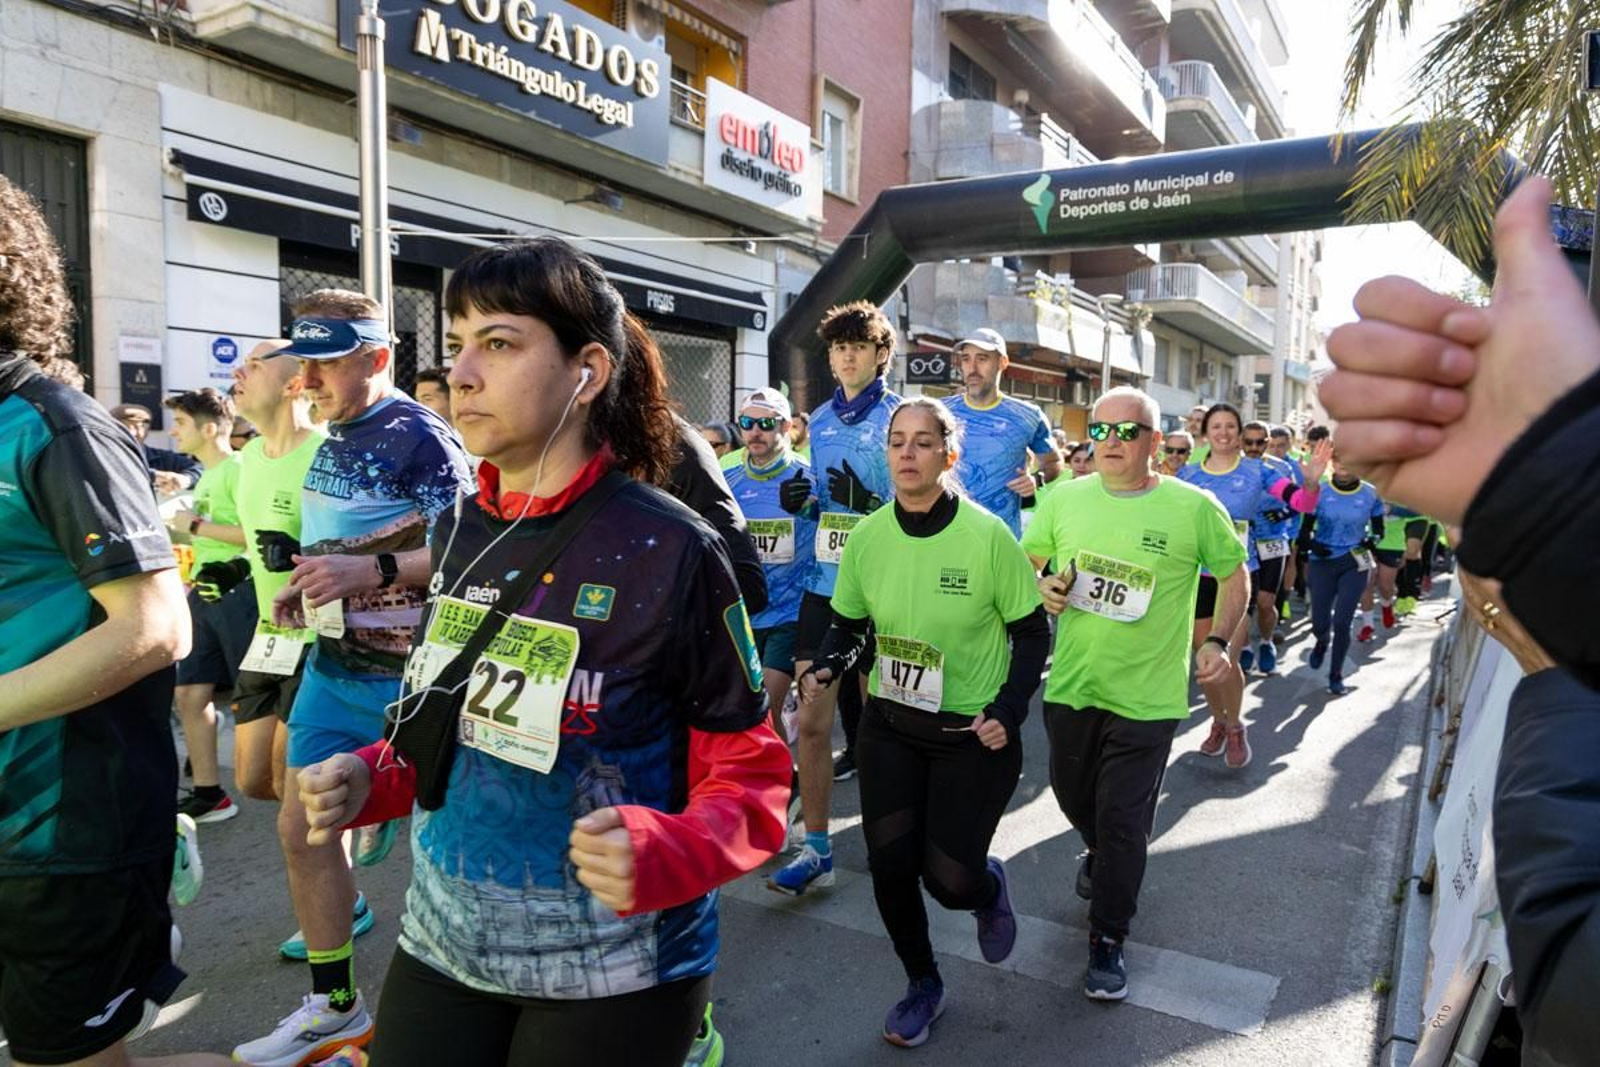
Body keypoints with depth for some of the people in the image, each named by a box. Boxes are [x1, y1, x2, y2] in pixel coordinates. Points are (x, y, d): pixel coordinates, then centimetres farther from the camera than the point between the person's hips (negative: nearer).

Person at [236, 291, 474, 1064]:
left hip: (407, 675, -8)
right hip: (332, 663, 8)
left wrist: (371, 573, -32)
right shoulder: (333, 437, 10)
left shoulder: (419, 437, -16)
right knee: (300, 828, 10)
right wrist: (304, 589, 8)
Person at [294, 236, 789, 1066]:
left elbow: (750, 779, -12)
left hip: (609, 974, -5)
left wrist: (661, 854, -28)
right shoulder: (456, 532, -1)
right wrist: (369, 779, -4)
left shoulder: (673, 551, -19)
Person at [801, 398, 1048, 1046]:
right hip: (889, 727, 3)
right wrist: (824, 668, -14)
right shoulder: (866, 537, -7)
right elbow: (847, 626, 6)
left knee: (949, 878, -1)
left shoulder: (988, 536, -17)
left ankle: (989, 887, 40)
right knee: (889, 864, 4)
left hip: (973, 734, -3)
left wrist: (1010, 710, -17)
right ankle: (922, 984, 33)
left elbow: (1032, 632, -6)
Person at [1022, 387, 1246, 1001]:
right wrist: (1039, 589, -10)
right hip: (1071, 685, 4)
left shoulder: (1194, 507, -9)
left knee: (1123, 822, 1)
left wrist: (1218, 641, -5)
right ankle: (1099, 854, 55)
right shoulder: (1065, 499, -2)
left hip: (1147, 696, -3)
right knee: (1074, 797, 22)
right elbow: (1023, 560, 11)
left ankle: (1107, 940, 20)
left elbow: (1234, 574, 6)